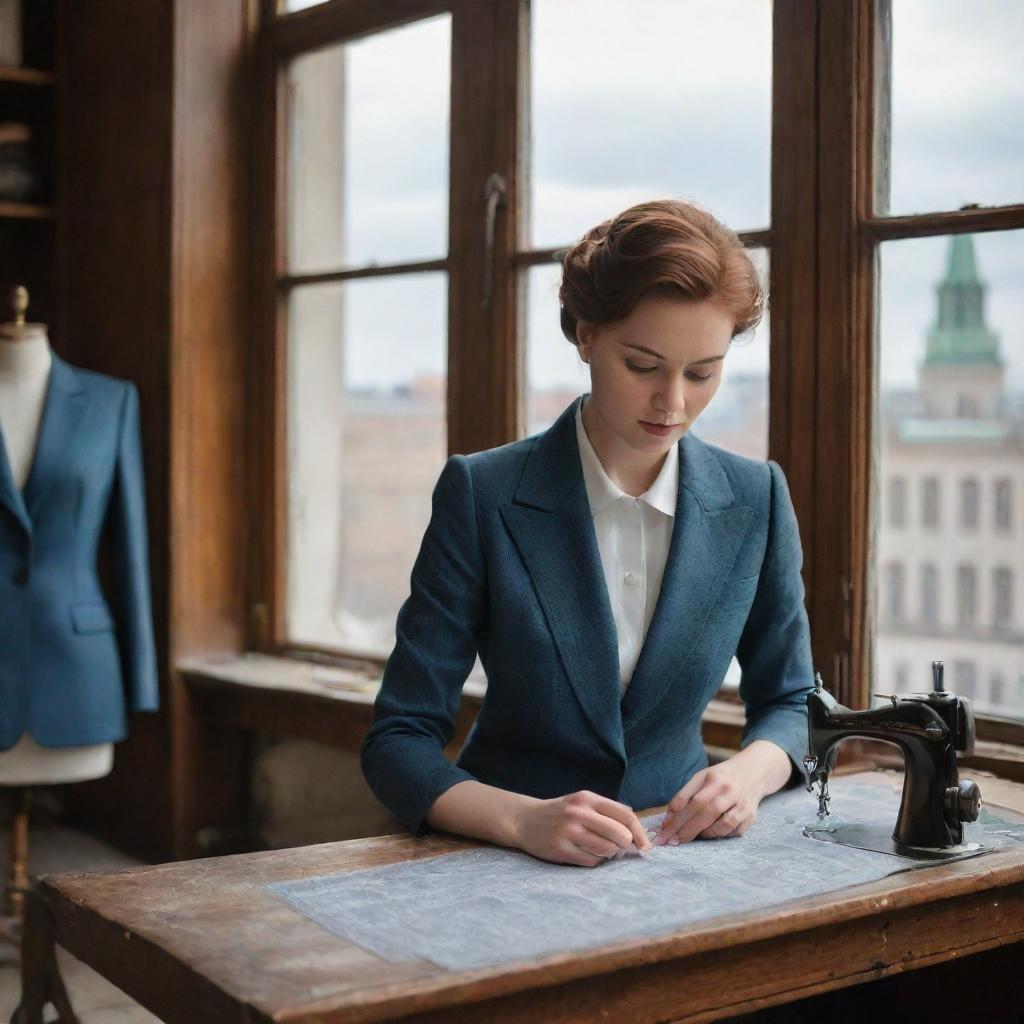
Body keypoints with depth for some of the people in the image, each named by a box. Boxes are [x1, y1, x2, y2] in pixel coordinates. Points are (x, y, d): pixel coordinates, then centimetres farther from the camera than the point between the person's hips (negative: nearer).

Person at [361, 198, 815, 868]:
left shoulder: (756, 501, 0)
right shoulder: (483, 495, -9)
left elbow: (788, 701, 12)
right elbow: (398, 742, -8)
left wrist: (750, 769, -10)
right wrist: (523, 819, -26)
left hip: (676, 852, 1)